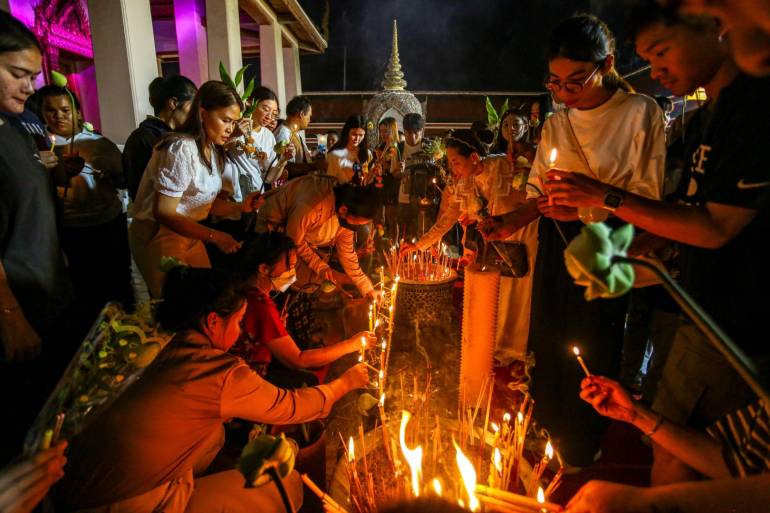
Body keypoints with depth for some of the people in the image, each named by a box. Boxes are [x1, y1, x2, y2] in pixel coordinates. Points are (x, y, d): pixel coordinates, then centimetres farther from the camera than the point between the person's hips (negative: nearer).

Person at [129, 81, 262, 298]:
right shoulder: (181, 148, -23)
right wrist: (214, 236, -30)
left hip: (189, 236, 8)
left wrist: (240, 206, -11)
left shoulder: (212, 150, 4)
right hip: (158, 237, -8)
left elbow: (204, 200, 5)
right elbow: (164, 214, -24)